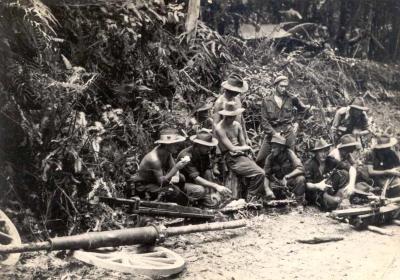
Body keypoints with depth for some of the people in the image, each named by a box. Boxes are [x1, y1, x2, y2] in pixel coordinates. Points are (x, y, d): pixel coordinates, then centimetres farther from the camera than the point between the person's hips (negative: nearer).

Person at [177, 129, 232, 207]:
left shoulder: (205, 153, -8)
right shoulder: (186, 156, -29)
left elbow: (210, 172, -11)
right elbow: (196, 178, -35)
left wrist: (214, 192, -23)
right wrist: (215, 186, -43)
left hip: (197, 181, 7)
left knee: (208, 171, -19)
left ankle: (211, 195, -14)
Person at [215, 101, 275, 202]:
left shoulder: (237, 125, 14)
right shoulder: (220, 128, -10)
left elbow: (243, 144, 14)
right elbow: (232, 148, -14)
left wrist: (240, 149, -9)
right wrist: (247, 148, 0)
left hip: (242, 156, 7)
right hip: (232, 159, -7)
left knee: (260, 174, -13)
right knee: (259, 173, -20)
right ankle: (251, 200, -8)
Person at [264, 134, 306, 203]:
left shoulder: (289, 153, -18)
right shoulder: (270, 158, -13)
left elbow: (300, 168, -27)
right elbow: (266, 175, -13)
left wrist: (287, 177, -38)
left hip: (290, 180, -2)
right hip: (278, 182, 2)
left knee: (300, 179, -32)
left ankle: (300, 204, -13)